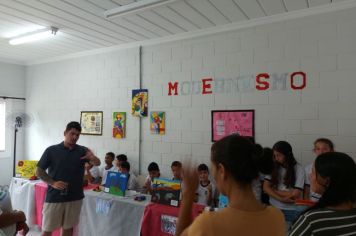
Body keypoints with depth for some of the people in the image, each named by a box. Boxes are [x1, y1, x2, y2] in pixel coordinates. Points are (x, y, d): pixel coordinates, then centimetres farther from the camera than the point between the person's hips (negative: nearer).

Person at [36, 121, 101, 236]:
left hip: (75, 198, 2)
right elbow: (39, 171, -1)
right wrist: (53, 183, -16)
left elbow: (97, 163, -14)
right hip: (54, 197, -1)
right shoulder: (51, 150, -4)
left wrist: (93, 158, -38)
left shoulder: (82, 151, -1)